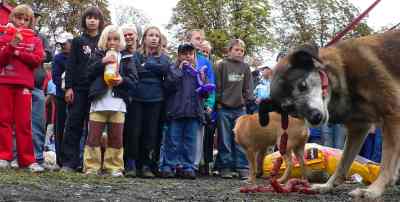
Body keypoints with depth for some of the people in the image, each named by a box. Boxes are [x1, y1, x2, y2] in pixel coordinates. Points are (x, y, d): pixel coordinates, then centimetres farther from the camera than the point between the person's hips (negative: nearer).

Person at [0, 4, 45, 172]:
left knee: (23, 122, -2)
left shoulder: (35, 40, 12)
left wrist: (18, 52, -8)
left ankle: (27, 160, -2)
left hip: (24, 84, -1)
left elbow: (37, 60, -2)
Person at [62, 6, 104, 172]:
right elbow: (71, 65, 5)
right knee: (73, 124, -3)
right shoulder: (78, 41, 10)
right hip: (79, 88, 0)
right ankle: (69, 162, -3)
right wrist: (69, 87, -6)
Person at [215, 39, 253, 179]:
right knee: (225, 140, 2)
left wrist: (246, 101, 1)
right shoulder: (222, 65, 2)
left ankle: (243, 168, 3)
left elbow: (248, 87, 12)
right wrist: (218, 102, -6)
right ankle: (225, 168, 7)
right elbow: (218, 85, 0)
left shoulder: (245, 68, 12)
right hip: (224, 108, -2)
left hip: (240, 108, 2)